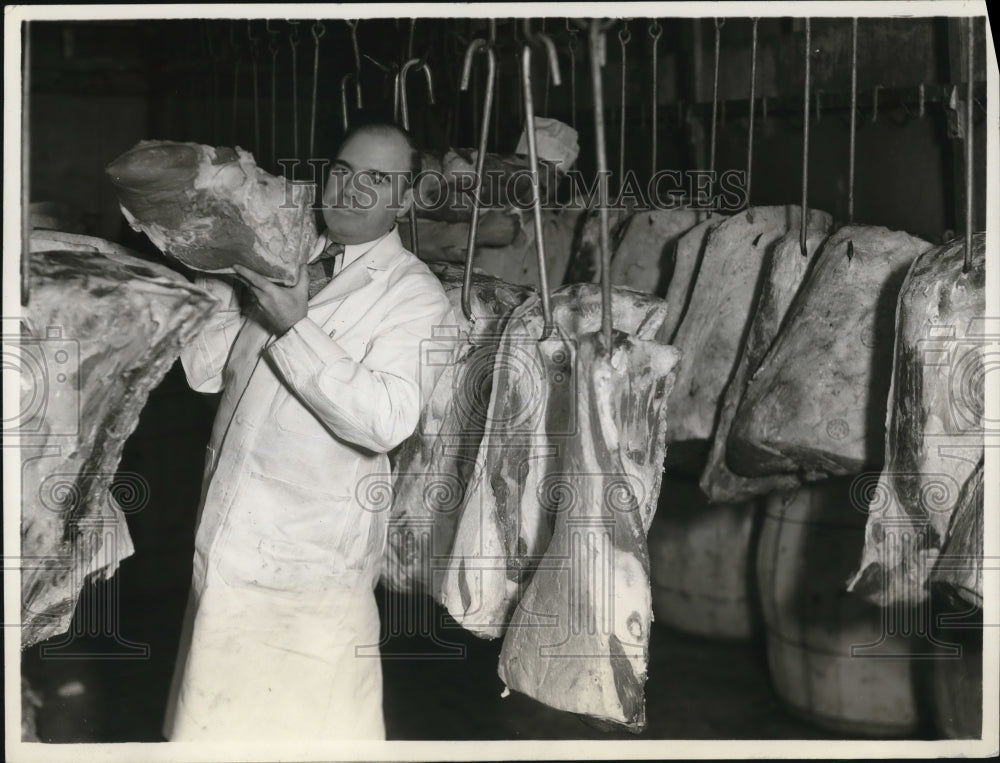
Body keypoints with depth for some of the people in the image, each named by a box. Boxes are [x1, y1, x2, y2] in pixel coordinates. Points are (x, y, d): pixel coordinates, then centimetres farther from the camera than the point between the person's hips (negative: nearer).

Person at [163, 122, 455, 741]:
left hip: (313, 554, -6)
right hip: (229, 538, 6)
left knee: (305, 719, 4)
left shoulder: (416, 296, -9)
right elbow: (205, 372, 11)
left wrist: (294, 329, -23)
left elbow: (387, 420, -24)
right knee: (217, 713, 17)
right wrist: (220, 299, -5)